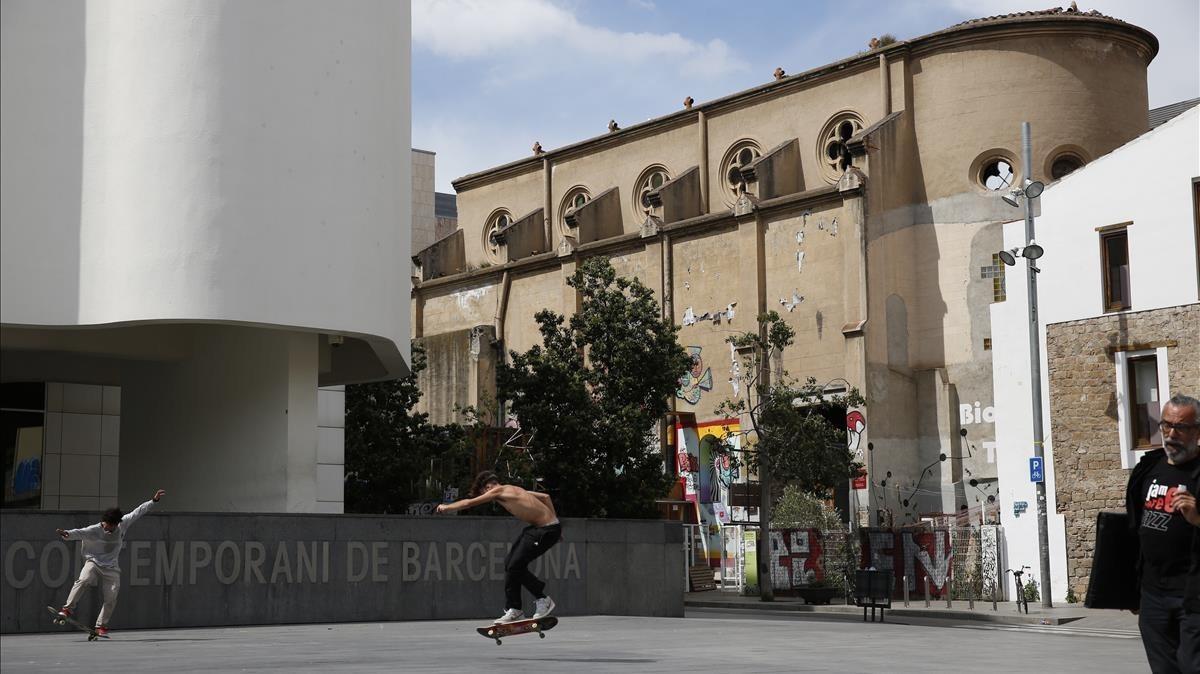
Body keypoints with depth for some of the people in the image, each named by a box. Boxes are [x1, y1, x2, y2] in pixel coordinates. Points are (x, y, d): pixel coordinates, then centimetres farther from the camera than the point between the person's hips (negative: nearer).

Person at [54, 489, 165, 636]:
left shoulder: (122, 525, -1)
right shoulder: (94, 530, -14)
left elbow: (138, 512, 6)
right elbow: (78, 533, -30)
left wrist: (154, 500, 8)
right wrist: (67, 534, -51)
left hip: (111, 568, 3)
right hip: (93, 562, -3)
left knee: (111, 598, -7)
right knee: (83, 580, -32)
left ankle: (101, 626, 8)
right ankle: (68, 609, -26)